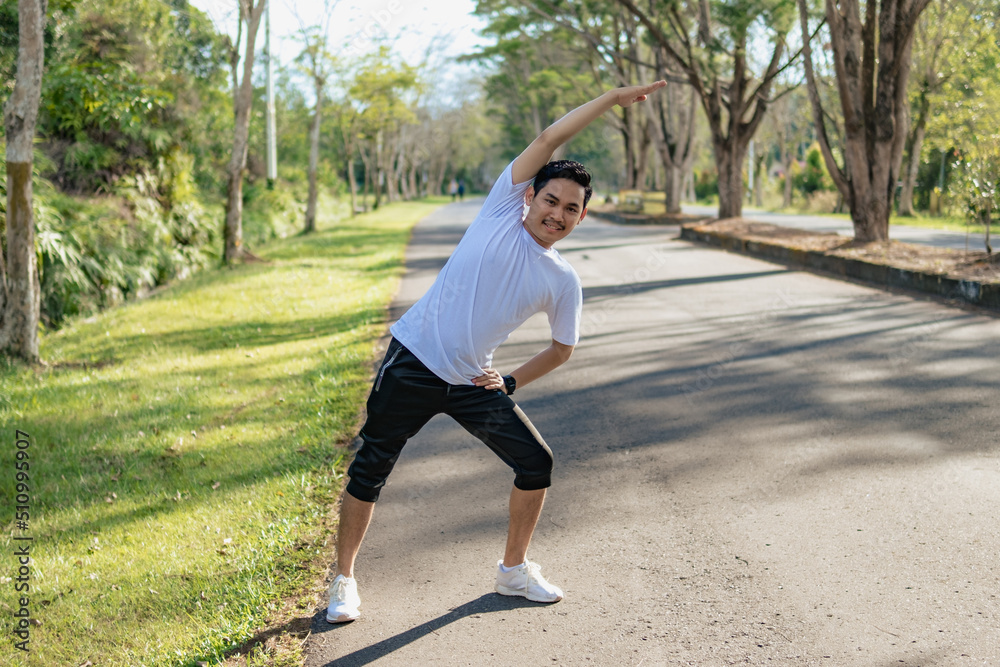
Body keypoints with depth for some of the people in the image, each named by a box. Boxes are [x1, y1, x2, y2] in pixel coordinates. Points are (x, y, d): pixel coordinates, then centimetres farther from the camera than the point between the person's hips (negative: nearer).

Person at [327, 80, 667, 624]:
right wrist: (613, 97, -5)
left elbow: (562, 349, 18)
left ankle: (514, 569, 20)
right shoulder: (503, 210, -4)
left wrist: (511, 383, 7)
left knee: (536, 463, -1)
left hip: (473, 384, 4)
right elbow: (550, 138, -9)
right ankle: (344, 579, 18)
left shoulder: (563, 282, 3)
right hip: (413, 362, -3)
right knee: (370, 470, 0)